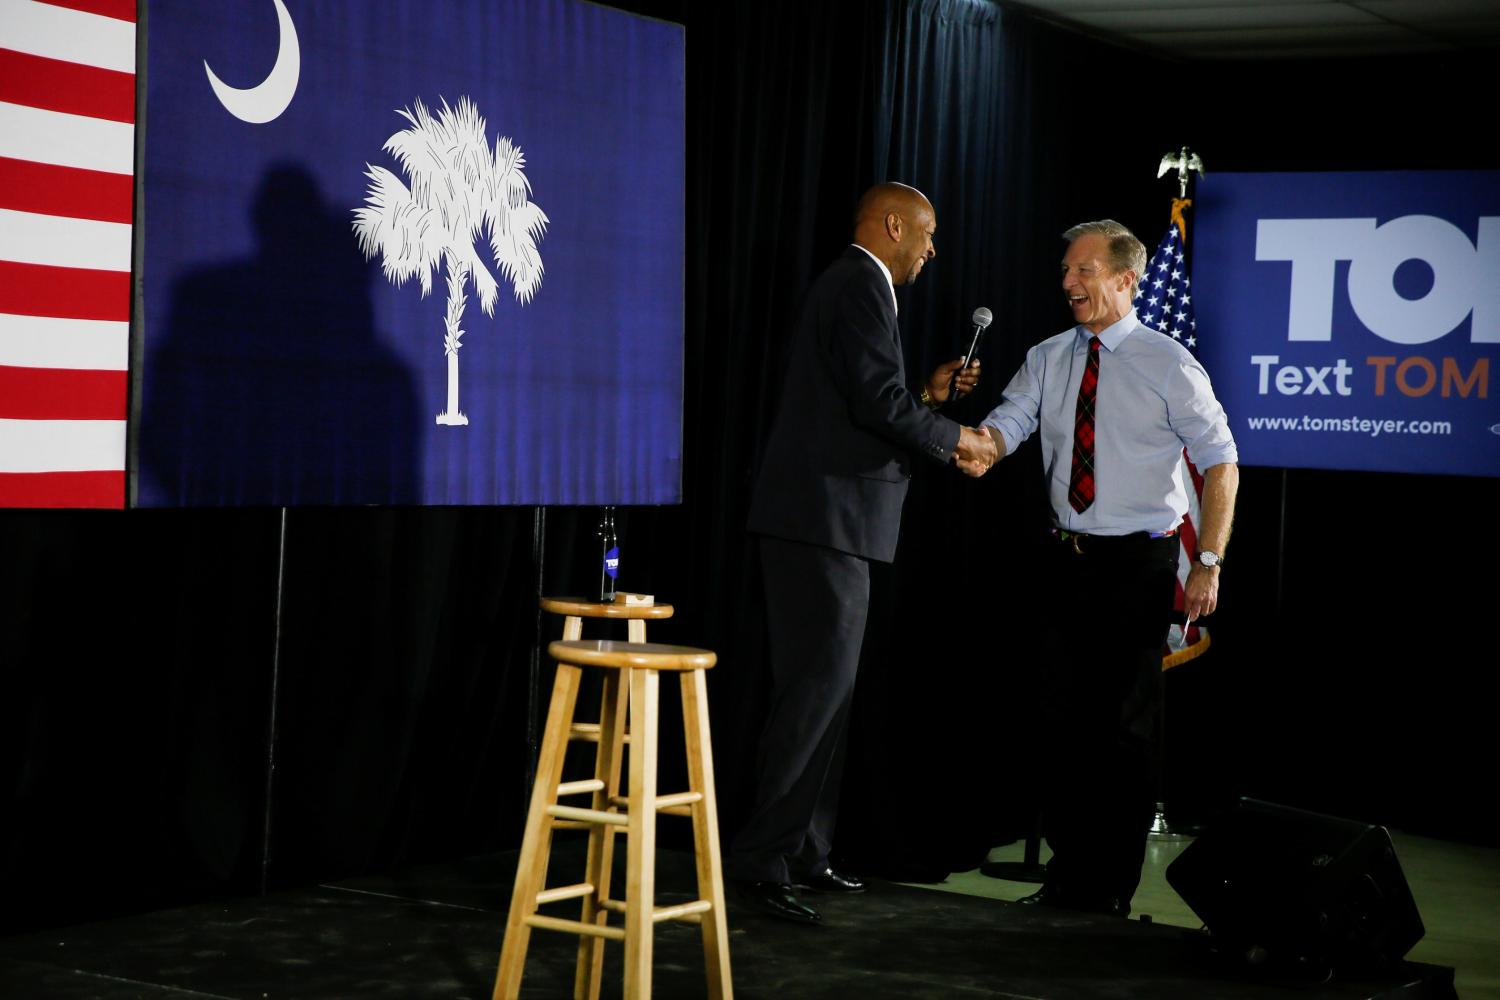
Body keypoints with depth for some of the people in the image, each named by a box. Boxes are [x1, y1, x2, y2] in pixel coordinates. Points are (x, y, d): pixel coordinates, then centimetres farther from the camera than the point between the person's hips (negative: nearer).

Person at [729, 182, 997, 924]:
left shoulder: (851, 285, 22)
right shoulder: (861, 287, -10)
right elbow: (878, 404, -19)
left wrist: (927, 395, 21)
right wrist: (956, 440, -7)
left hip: (824, 519, 11)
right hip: (826, 518, -11)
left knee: (824, 688, 13)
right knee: (818, 684, -12)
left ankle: (803, 851, 19)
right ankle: (761, 858, -12)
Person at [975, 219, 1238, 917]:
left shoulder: (1168, 365, -7)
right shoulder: (1048, 360, 7)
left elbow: (1221, 464, -6)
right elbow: (1008, 424, -5)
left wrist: (1209, 563, -13)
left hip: (1139, 564, -5)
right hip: (1069, 558, 5)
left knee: (1126, 723, -1)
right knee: (1063, 717, 9)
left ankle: (1112, 886, 9)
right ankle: (1067, 875, 21)